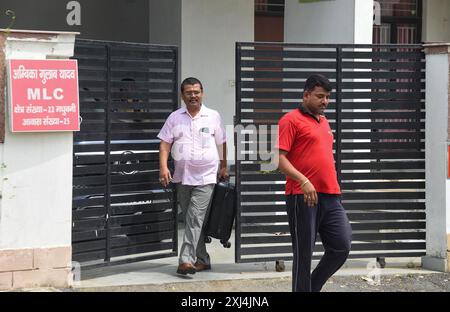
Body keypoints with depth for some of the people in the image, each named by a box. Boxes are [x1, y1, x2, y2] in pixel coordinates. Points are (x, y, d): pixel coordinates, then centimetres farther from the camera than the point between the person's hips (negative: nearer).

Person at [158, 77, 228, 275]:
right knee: (191, 220, 10)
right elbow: (165, 144, 1)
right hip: (182, 177, 4)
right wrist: (163, 167, -11)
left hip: (205, 177, -3)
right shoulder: (175, 118, 6)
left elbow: (221, 144, 12)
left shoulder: (213, 117, 3)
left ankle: (186, 259, -19)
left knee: (195, 218, -14)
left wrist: (223, 167, 13)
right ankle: (202, 260, 19)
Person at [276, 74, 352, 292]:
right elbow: (279, 158, -14)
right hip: (303, 198, -7)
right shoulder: (291, 120, -6)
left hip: (330, 196, 7)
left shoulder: (323, 121, 19)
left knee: (342, 246, 2)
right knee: (304, 253, 0)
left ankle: (313, 287, 19)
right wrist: (303, 180, -25)